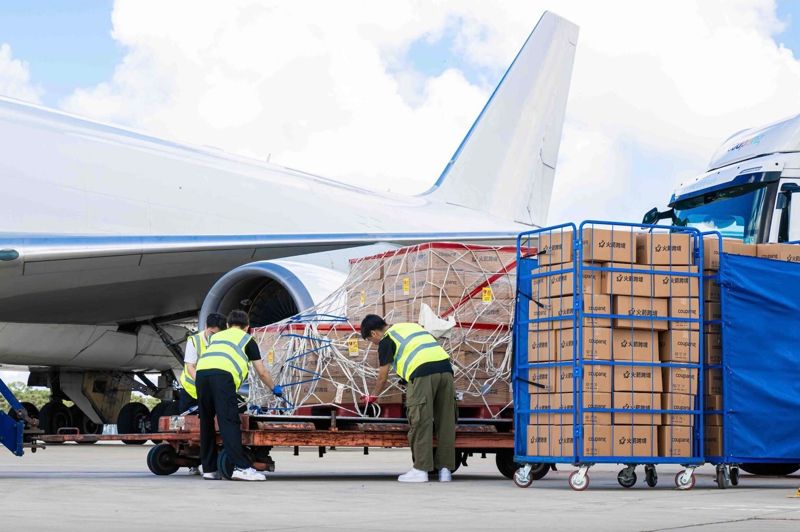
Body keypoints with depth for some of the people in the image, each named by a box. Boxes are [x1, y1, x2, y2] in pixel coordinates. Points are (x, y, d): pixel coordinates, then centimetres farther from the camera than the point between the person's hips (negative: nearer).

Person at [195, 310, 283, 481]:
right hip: (222, 375, -5)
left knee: (206, 423, 13)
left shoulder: (217, 336, 38)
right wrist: (274, 388, 45)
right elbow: (262, 372, 28)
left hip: (201, 371, 5)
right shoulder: (247, 339, 25)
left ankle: (209, 469, 16)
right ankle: (242, 467, -17)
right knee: (229, 422, -10)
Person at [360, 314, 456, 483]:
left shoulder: (386, 340, 10)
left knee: (420, 422, -1)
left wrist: (373, 396, 30)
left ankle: (421, 469, -1)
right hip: (445, 367, 7)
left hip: (423, 373, -7)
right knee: (446, 421, 8)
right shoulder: (411, 326, 30)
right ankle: (445, 469, 10)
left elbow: (383, 376, 13)